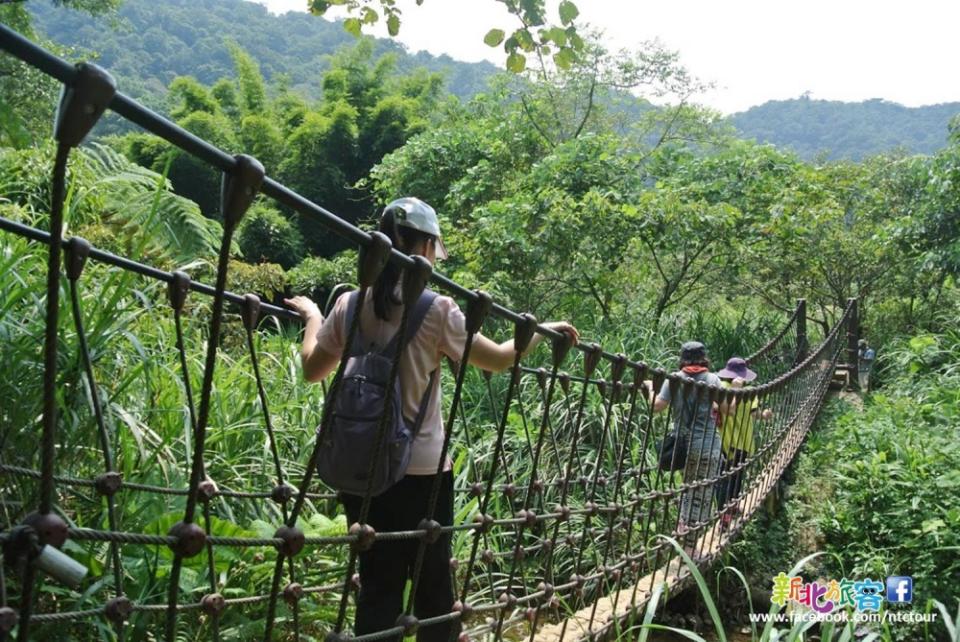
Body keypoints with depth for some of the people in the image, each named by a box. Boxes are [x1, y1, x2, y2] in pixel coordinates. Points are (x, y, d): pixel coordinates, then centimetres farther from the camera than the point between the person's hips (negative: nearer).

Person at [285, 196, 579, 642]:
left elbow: (312, 369, 12)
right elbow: (497, 360, -2)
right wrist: (544, 330, 13)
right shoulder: (436, 309, -10)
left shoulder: (350, 305, 1)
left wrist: (312, 316, 28)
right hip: (422, 470, -3)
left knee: (378, 584, 10)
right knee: (433, 581, 12)